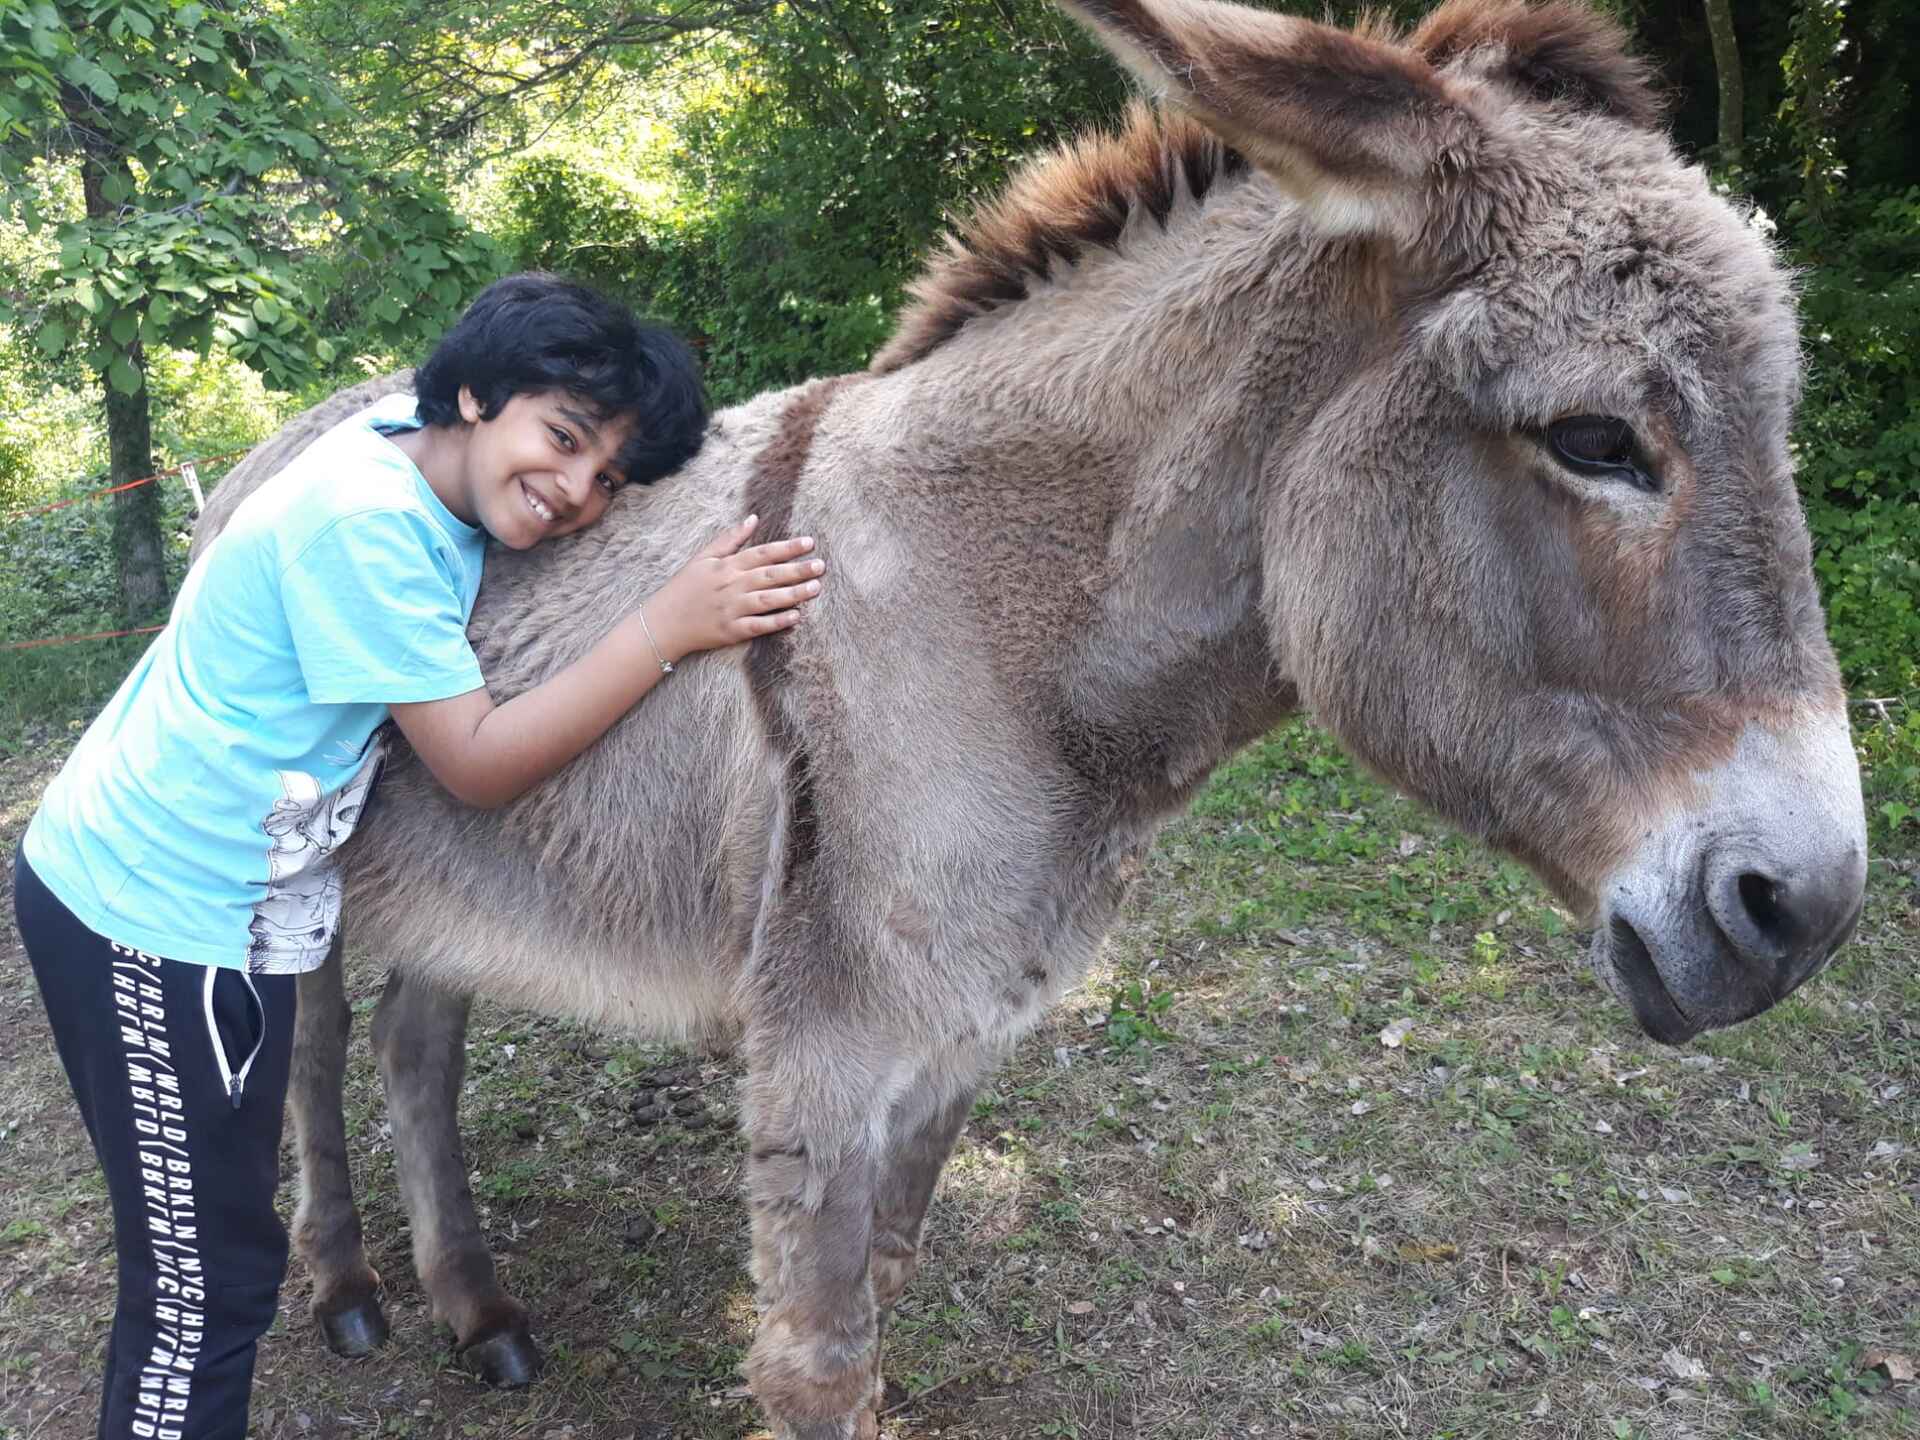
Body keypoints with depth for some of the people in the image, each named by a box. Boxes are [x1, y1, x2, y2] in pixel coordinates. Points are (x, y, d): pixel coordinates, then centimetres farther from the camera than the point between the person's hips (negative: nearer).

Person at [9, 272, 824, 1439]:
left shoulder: (407, 441, 0)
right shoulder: (364, 522, -25)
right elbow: (480, 763, -23)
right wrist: (670, 628, -23)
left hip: (193, 898, 9)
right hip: (153, 923, -9)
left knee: (218, 1235, 21)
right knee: (206, 1276, 2)